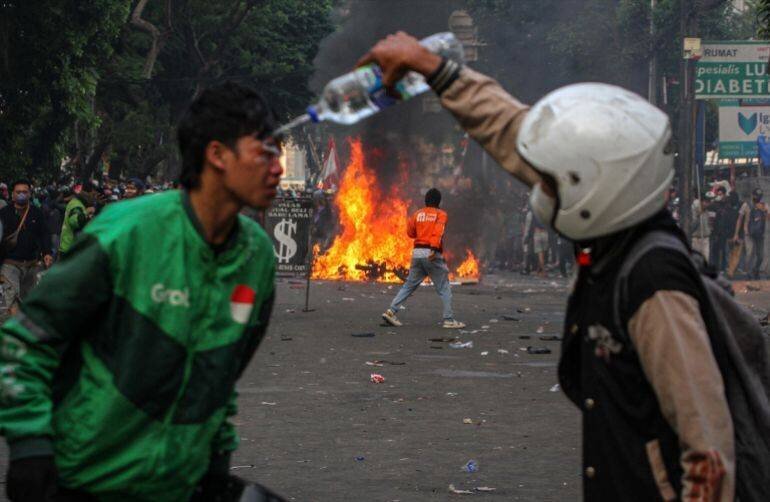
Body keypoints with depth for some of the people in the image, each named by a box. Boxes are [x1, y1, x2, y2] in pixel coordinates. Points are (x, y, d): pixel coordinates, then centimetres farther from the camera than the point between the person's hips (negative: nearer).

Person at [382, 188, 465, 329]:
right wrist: (434, 248, -29)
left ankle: (391, 311, 1)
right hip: (432, 254, -5)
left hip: (417, 253, 5)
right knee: (444, 288, 3)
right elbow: (438, 231, -17)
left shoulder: (418, 214, 13)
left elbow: (410, 232, 17)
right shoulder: (441, 214, -1)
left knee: (409, 285, 12)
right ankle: (449, 320, -1)